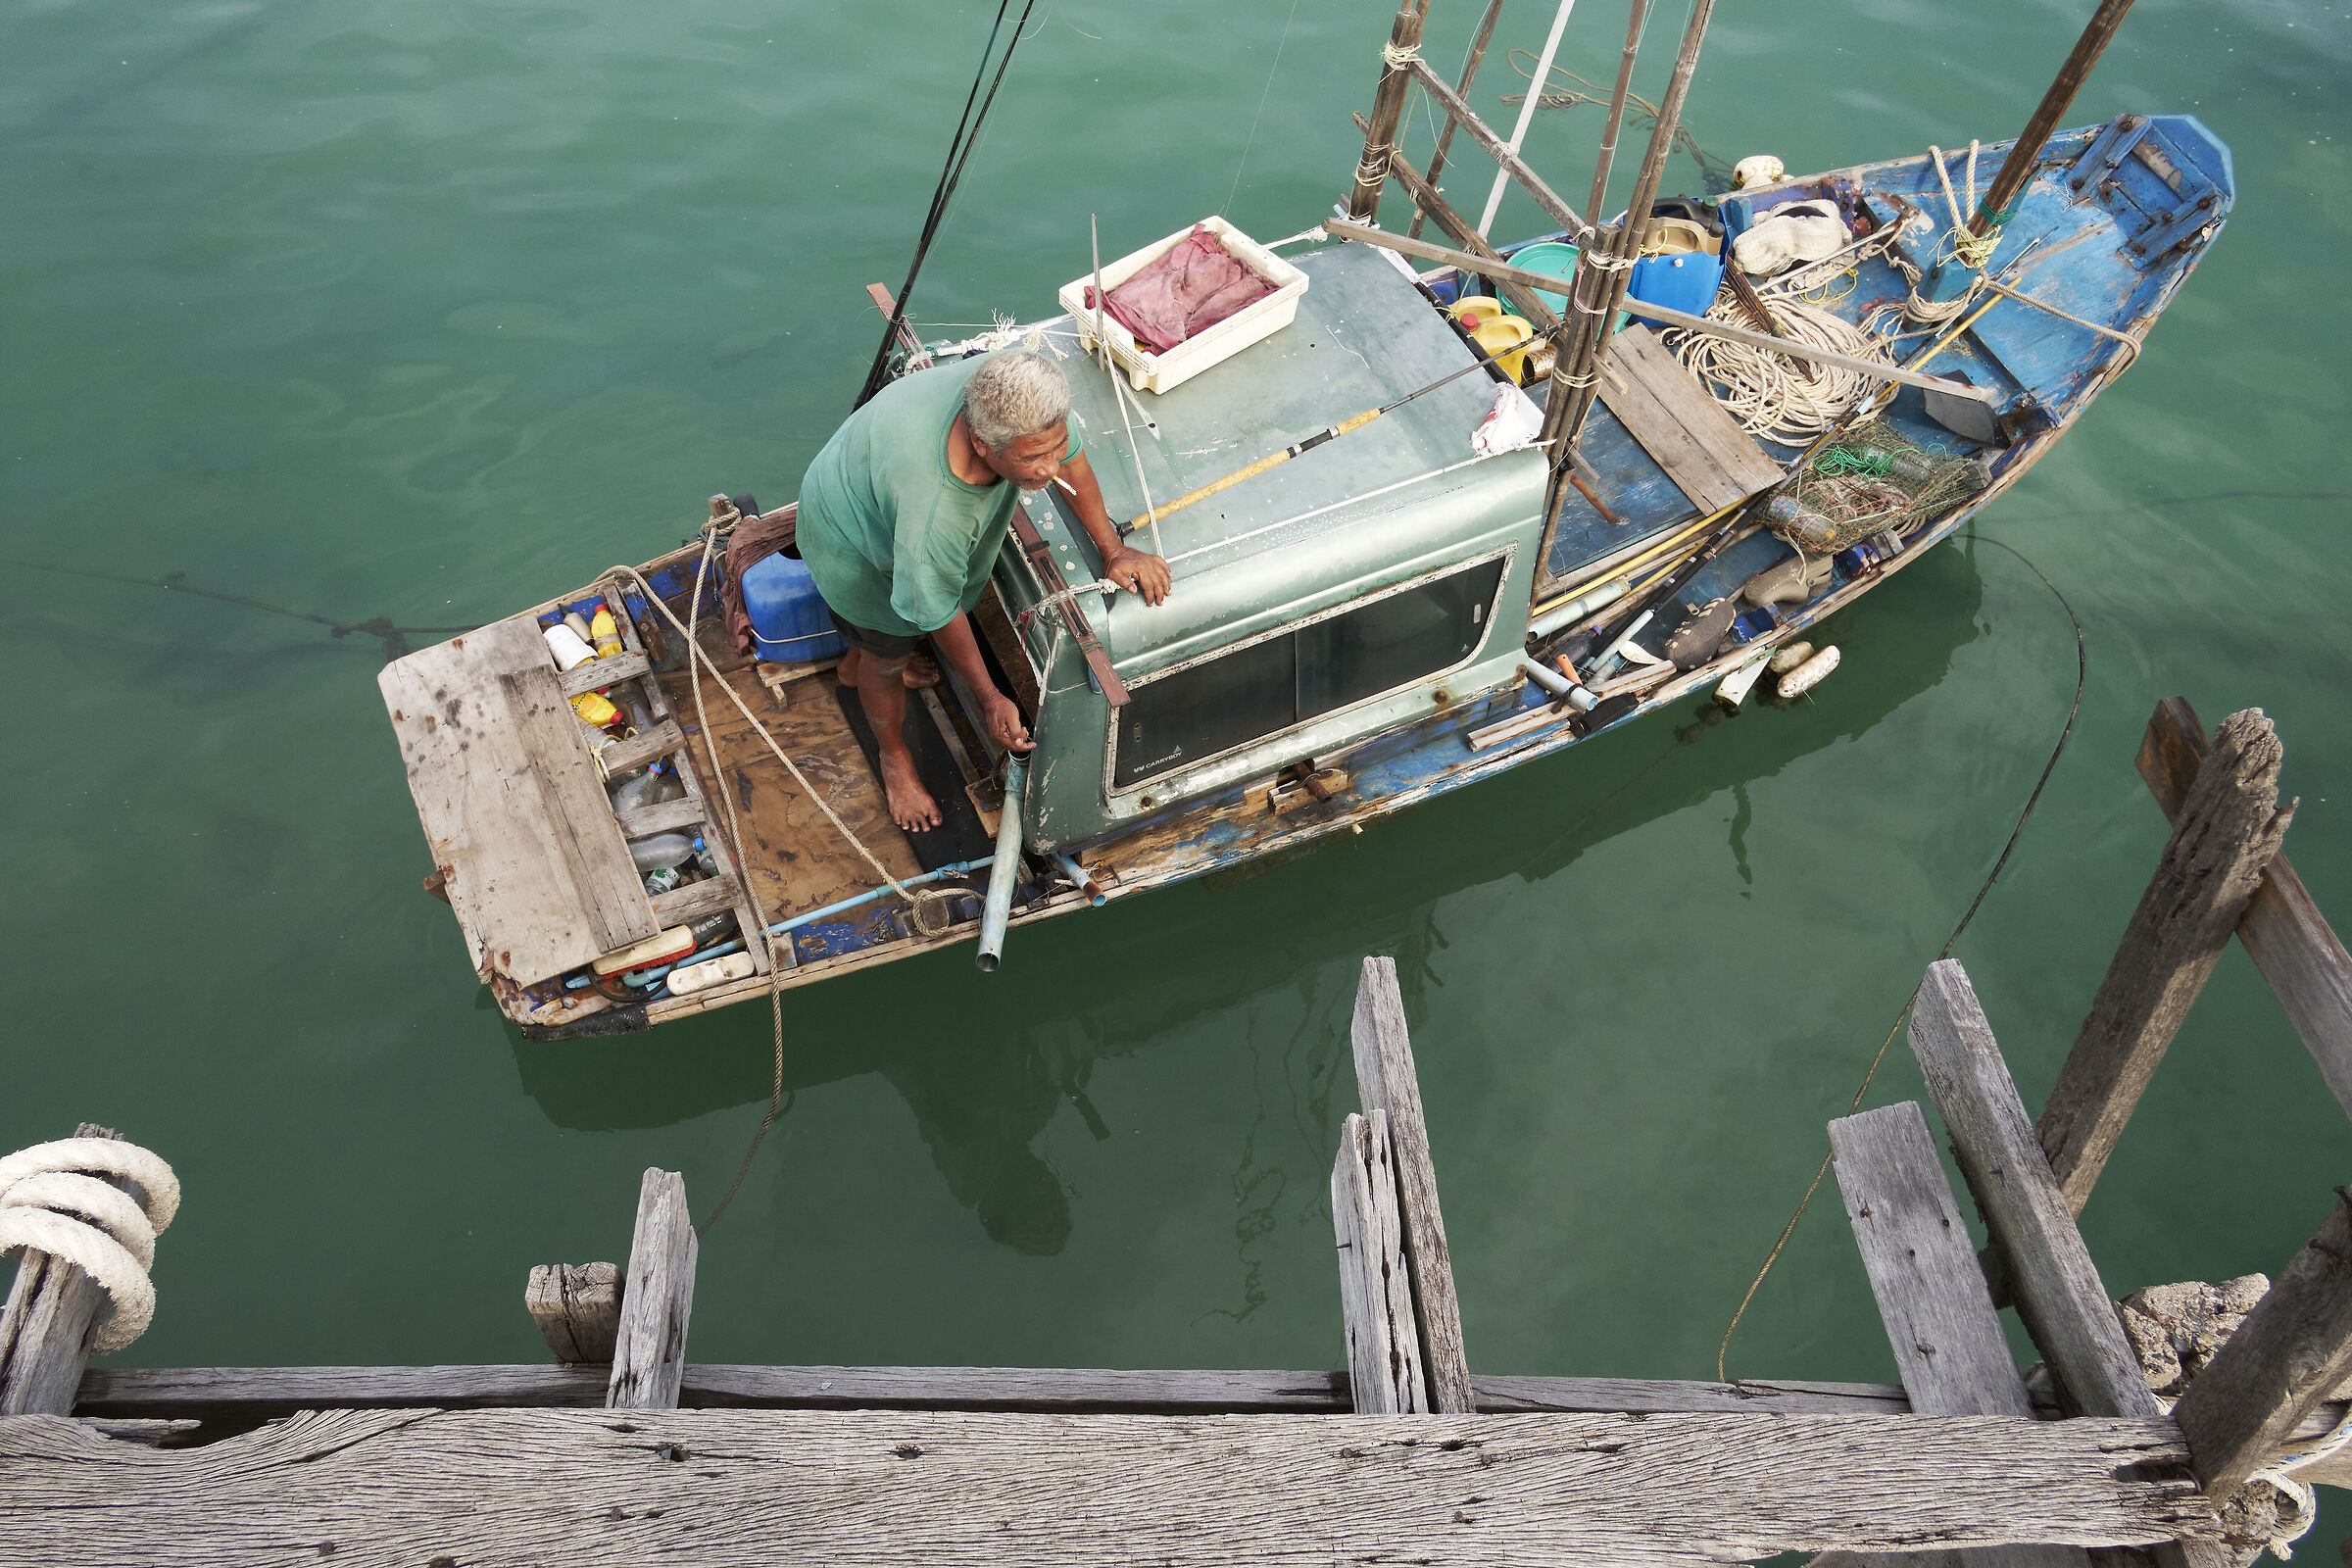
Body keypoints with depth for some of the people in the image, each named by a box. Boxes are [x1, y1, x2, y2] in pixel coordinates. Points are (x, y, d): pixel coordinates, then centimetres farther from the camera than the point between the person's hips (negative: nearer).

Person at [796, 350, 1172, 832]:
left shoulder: (1020, 391, -37)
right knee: (887, 658, 17)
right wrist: (990, 698, -19)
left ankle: (856, 666, 68)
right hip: (853, 541, -6)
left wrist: (1112, 549, -11)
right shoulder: (932, 517, -49)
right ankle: (894, 756, 48)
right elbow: (940, 614, -31)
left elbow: (1071, 457, -14)